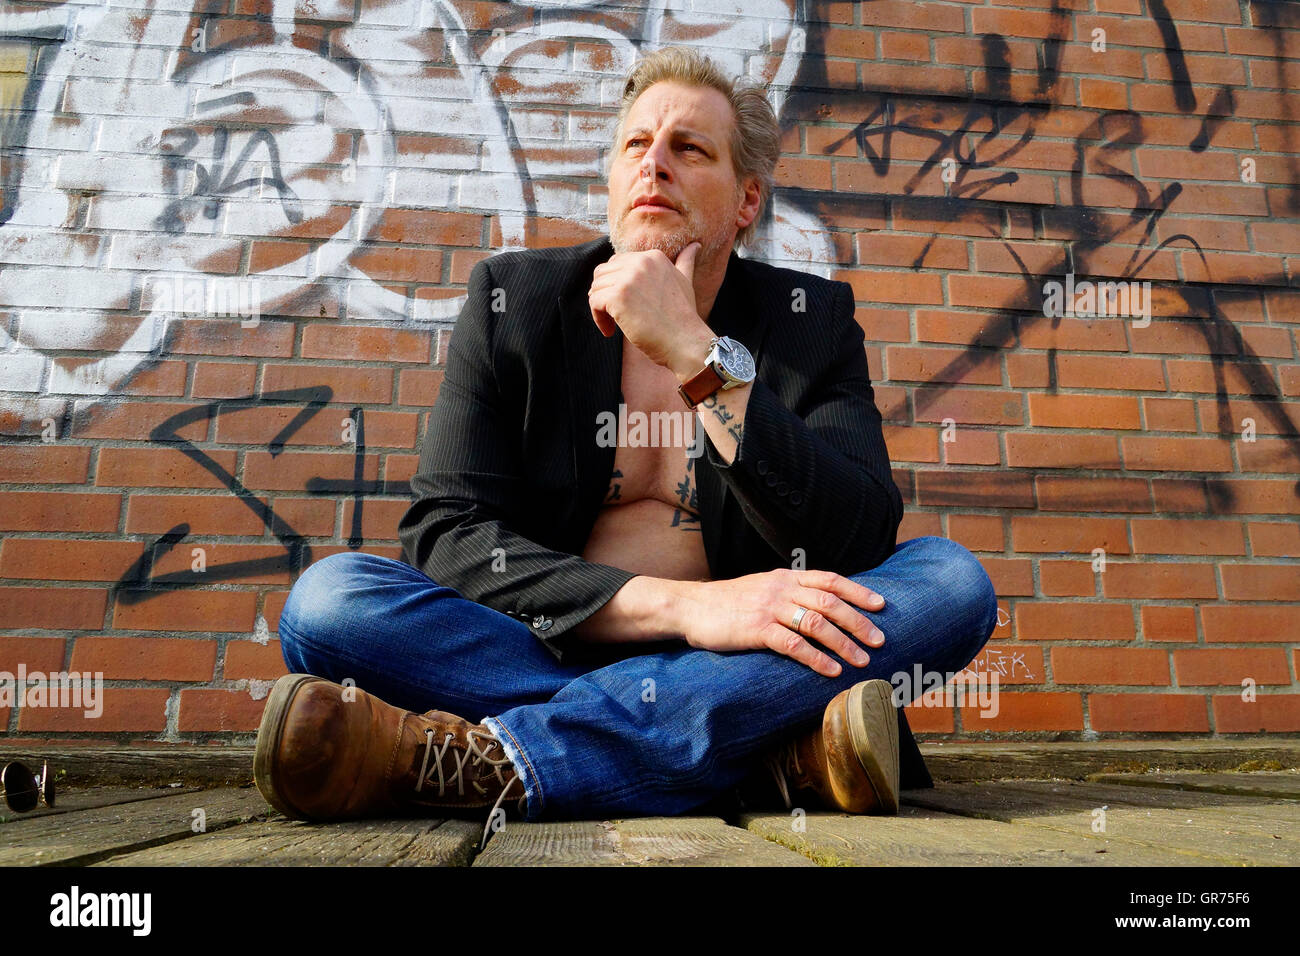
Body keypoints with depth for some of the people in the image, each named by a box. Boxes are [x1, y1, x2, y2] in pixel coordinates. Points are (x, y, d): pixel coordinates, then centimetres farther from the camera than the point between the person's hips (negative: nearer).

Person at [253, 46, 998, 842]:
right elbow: (445, 532, -8)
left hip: (739, 661, 1)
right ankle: (773, 746, -26)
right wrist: (682, 605, -22)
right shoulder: (513, 297, 4)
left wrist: (696, 352, -18)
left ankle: (493, 759, -29)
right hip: (541, 651, 0)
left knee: (953, 580, -21)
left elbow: (858, 547, -11)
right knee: (329, 597, -22)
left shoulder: (812, 320, 4)